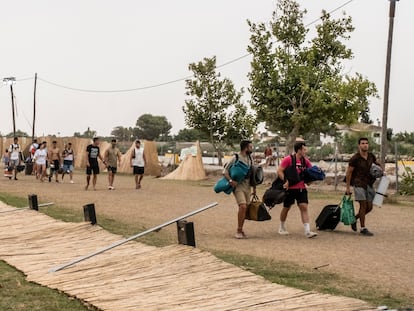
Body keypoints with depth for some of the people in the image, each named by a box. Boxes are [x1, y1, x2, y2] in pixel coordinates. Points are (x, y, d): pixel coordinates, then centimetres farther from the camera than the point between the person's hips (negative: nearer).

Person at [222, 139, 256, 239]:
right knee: (243, 206, -20)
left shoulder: (250, 158, 10)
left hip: (247, 186, 6)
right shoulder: (236, 158, -9)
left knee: (245, 208, 6)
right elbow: (225, 171, -9)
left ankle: (241, 230, 17)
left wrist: (254, 188, 18)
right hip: (238, 186, -6)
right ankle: (238, 230, -11)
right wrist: (230, 180, -24)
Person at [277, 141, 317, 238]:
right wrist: (286, 181, -24)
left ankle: (307, 231, -12)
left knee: (304, 207, -7)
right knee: (286, 208, 11)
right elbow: (279, 171, -14)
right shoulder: (288, 159, -11)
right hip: (290, 189, -4)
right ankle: (282, 227, 33)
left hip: (301, 188, 4)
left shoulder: (305, 161, 5)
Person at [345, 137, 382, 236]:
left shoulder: (371, 156, 6)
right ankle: (363, 228, 1)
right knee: (363, 206, -8)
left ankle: (354, 218, 27)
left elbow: (377, 163, 28)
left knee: (369, 207, 6)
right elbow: (349, 172, -7)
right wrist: (348, 187, -8)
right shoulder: (355, 158, -11)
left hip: (368, 184, 6)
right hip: (358, 184, -6)